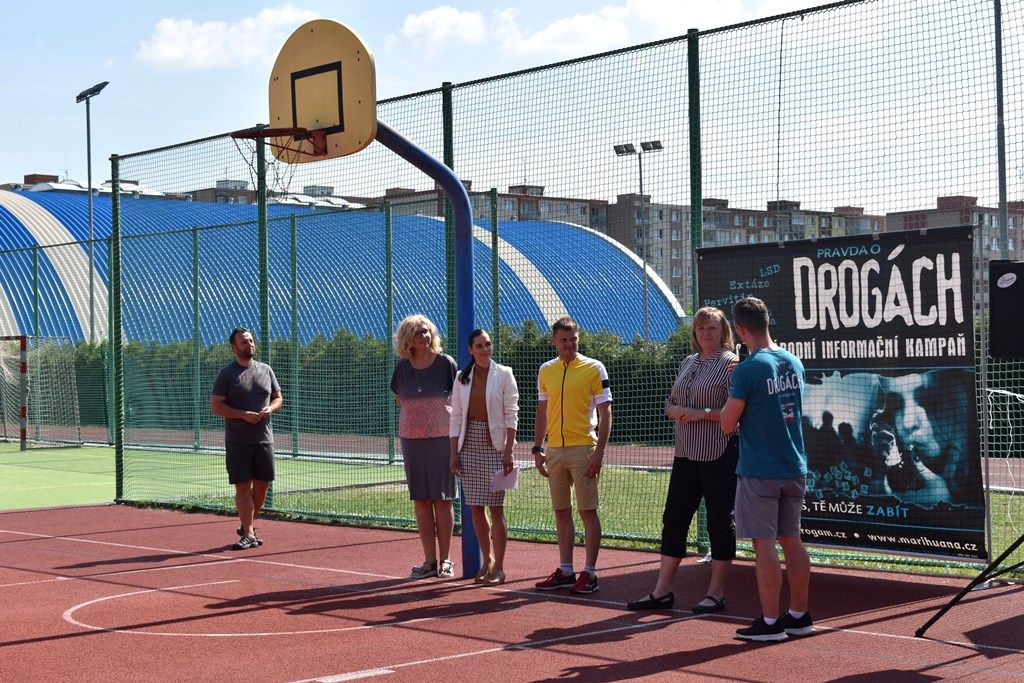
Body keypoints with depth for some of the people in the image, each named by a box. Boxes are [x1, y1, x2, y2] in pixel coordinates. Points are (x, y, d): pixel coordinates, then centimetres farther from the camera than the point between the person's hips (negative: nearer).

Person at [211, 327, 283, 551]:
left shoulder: (266, 370, 11)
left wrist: (270, 409, -5)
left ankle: (246, 525, 26)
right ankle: (248, 534, -3)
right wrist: (244, 415, -17)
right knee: (243, 487, -5)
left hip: (264, 439, 4)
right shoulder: (227, 373, -2)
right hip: (238, 441, -4)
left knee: (262, 485, 7)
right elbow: (216, 406, -6)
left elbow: (278, 398, 18)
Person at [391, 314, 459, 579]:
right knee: (421, 500, 4)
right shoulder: (402, 368, 5)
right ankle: (430, 560, 10)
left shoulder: (446, 363, -3)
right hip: (411, 438, 3)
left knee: (442, 500, 0)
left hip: (442, 438, -3)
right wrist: (416, 417, 11)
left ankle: (445, 560, 8)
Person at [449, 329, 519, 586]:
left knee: (495, 508, -4)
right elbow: (456, 417, 9)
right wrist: (454, 453, 3)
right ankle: (487, 561, 19)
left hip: (494, 446, -4)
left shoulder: (503, 374, -1)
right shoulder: (462, 377, 8)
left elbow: (511, 415, -3)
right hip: (469, 445, 4)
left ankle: (498, 567, 1)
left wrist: (509, 451, -10)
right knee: (475, 508, 6)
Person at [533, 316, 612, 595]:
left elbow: (605, 413, -5)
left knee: (587, 511, -2)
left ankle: (590, 573, 3)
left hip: (583, 449, -5)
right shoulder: (545, 371, 10)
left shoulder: (594, 368, -3)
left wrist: (599, 452, -12)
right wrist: (537, 448, 10)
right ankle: (565, 571, 17)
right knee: (561, 512, 9)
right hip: (554, 450, 5)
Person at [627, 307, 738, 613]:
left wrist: (702, 413, -19)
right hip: (686, 454, 7)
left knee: (720, 521, 2)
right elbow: (670, 404, 19)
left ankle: (716, 593, 11)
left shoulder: (731, 363, -7)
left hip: (719, 456, -7)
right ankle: (662, 592, 13)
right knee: (673, 519, 7)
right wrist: (677, 410, -3)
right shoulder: (687, 363, 15)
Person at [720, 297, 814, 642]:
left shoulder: (747, 370, -15)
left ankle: (770, 622, 1)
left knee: (764, 543, -2)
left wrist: (732, 394, 5)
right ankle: (799, 616, 20)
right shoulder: (794, 363, 7)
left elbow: (728, 424, -12)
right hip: (794, 467, 7)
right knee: (791, 540, 14)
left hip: (759, 471, -7)